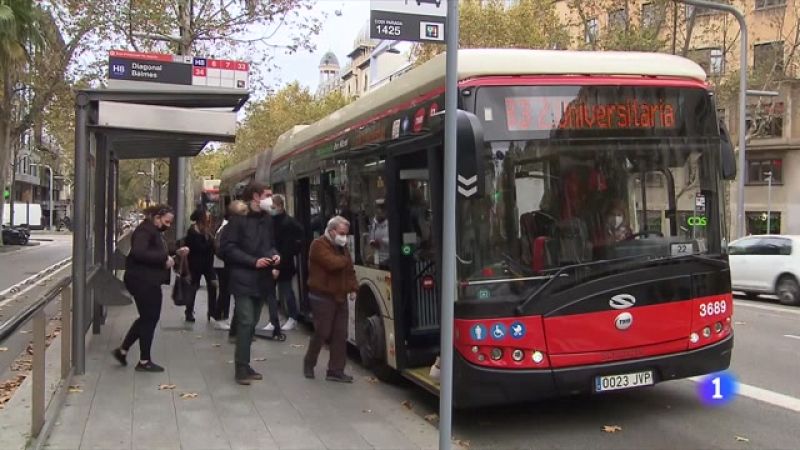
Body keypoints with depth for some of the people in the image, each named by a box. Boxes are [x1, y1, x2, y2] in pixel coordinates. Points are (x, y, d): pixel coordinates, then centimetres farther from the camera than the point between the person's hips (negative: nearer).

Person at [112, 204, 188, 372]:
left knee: (147, 318, 17)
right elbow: (138, 253, -29)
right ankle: (144, 361, 9)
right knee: (149, 319, -1)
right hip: (143, 281, -11)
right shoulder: (145, 230, -15)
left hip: (148, 281, 11)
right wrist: (164, 259, -26)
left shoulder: (154, 232, 18)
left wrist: (175, 253, 13)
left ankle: (122, 350, 25)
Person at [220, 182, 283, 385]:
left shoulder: (266, 220, 11)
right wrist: (254, 261, -18)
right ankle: (241, 369, -4)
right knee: (245, 322, -11)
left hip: (261, 280, 7)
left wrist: (274, 254, -1)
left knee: (252, 324, 11)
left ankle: (245, 365, 20)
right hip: (243, 279, -7)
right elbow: (227, 247, -13)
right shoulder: (238, 219, -10)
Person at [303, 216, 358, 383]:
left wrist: (352, 288, 4)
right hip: (322, 297, -8)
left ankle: (336, 371, 10)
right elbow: (332, 263, -27)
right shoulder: (319, 245, -13)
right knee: (322, 333, -3)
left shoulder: (342, 246, 15)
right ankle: (309, 363, 21)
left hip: (340, 297, 8)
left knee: (340, 334, 4)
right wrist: (344, 260, -7)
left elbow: (349, 269, 18)